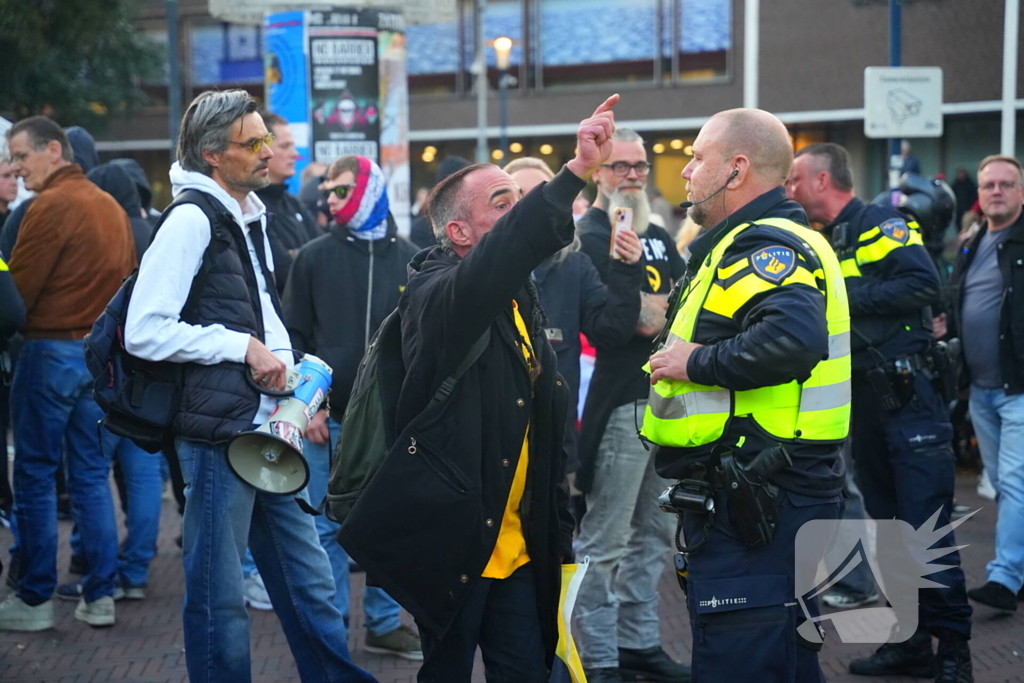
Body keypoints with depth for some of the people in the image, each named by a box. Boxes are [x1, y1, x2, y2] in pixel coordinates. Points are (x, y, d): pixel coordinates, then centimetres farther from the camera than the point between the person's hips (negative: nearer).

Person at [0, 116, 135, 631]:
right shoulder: (111, 206, 12)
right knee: (92, 475, 11)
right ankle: (100, 596, 12)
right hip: (101, 351, 7)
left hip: (52, 351, -7)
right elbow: (128, 280, 16)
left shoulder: (52, 206, -13)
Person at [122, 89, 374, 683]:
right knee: (220, 595, 3)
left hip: (270, 431, 8)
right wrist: (243, 347, -17)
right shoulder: (192, 219, -13)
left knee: (311, 580, 13)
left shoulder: (251, 216, 15)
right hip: (218, 433, -8)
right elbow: (145, 332, -20)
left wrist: (291, 371, 12)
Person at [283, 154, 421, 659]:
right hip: (330, 417, -1)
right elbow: (294, 335, 2)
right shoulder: (314, 257, 3)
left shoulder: (409, 260, 6)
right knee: (328, 527, 3)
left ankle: (385, 623, 18)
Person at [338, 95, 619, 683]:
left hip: (520, 545, 7)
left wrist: (560, 534, 14)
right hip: (453, 544, -7)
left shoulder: (523, 302, 13)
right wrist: (576, 172, -44)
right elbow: (496, 261, -37)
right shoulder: (438, 295, -12)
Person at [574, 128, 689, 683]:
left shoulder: (658, 237, 19)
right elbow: (643, 318, -19)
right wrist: (673, 308, -4)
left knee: (653, 533, 14)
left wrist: (652, 310, -9)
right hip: (618, 402, -9)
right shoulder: (592, 236, -8)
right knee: (606, 540, -3)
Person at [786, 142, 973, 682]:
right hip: (861, 401, 8)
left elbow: (923, 285, -21)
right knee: (887, 525, 11)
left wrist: (847, 298, -19)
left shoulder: (882, 224, -7)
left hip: (908, 398, -8)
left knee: (926, 526, -8)